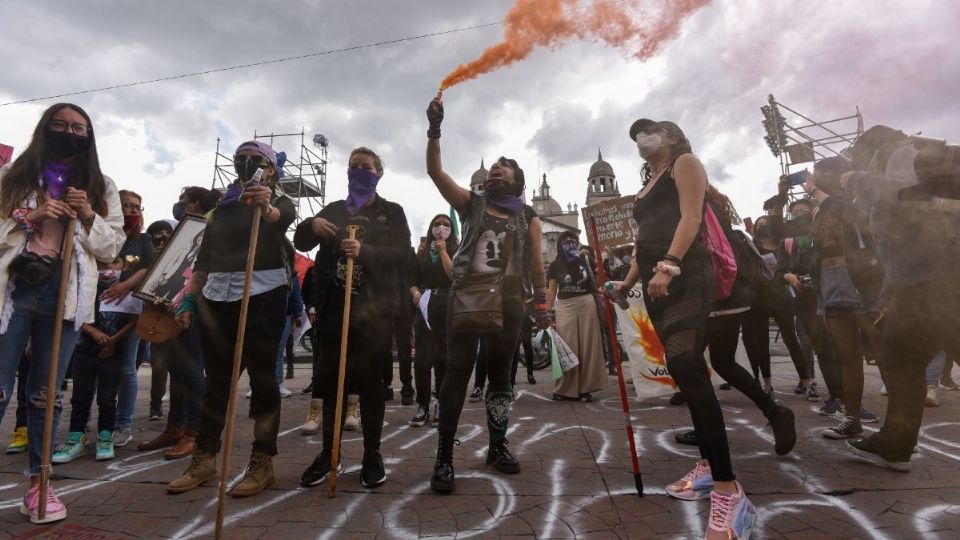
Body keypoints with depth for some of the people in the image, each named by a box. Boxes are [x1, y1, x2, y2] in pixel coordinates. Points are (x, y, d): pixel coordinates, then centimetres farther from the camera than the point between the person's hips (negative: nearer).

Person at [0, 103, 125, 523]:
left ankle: (38, 480, 17)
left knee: (46, 393, 8)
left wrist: (88, 217, -9)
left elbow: (112, 247, 7)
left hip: (65, 295, 1)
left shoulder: (101, 187, 11)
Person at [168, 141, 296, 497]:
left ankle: (262, 462, 6)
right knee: (216, 378, 9)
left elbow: (283, 218, -24)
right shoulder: (223, 206, 17)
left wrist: (266, 208, -46)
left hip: (262, 294, -5)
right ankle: (205, 458, 20)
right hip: (216, 295, 5)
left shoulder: (279, 202, 3)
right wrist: (189, 298, 10)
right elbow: (204, 257, 17)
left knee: (262, 377, -2)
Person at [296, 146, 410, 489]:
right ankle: (328, 452, 19)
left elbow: (402, 252, -5)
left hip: (374, 307, -3)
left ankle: (372, 455, 12)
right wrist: (311, 225, -13)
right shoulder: (333, 210, 17)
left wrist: (364, 251, -22)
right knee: (330, 379, 6)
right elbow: (301, 243, 10)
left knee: (371, 380, 1)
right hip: (333, 306, 3)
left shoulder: (392, 212, 8)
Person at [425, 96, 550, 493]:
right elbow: (434, 171, 3)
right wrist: (435, 128, -6)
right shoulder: (470, 203, 13)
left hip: (509, 302, 2)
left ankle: (497, 446, 23)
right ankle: (444, 456, -3)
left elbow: (536, 264, 12)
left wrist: (542, 305, 5)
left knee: (500, 375, 9)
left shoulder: (528, 218, 15)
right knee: (457, 371, -7)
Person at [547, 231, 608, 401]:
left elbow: (595, 282, 14)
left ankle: (585, 388, 9)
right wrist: (547, 312, -2)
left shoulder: (585, 260, 6)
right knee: (567, 348, -2)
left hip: (587, 304, 1)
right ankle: (565, 388, 5)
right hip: (565, 307, -1)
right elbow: (551, 290, 3)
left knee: (588, 346, 2)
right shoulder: (555, 265, 3)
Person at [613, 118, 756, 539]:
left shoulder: (685, 162, 6)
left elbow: (690, 217, -11)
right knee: (685, 373, 9)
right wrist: (627, 282, 21)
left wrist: (669, 265, -24)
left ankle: (729, 491, -20)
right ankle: (708, 466, 18)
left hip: (684, 277, -9)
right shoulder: (648, 183, 29)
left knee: (687, 369, -23)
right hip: (658, 283, 9)